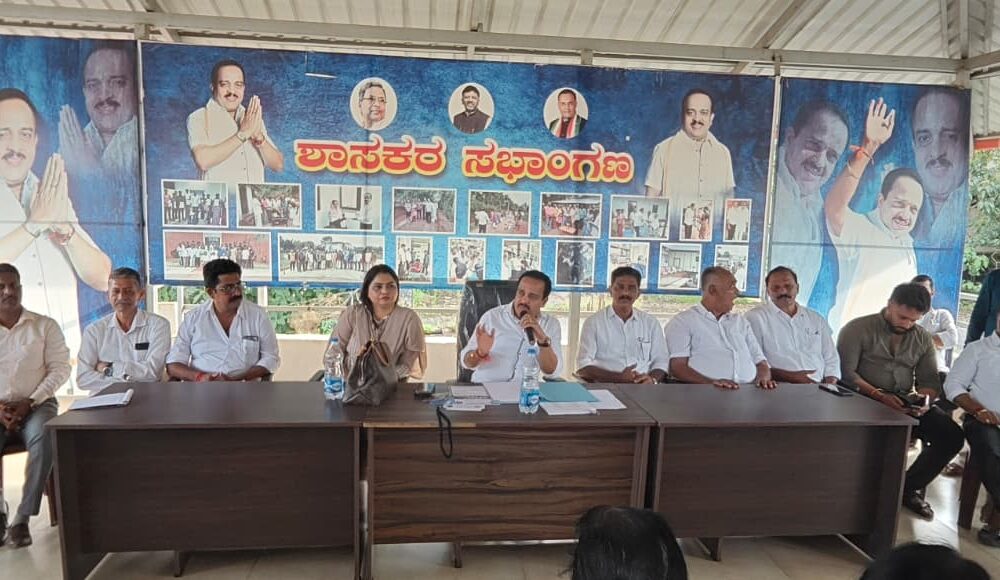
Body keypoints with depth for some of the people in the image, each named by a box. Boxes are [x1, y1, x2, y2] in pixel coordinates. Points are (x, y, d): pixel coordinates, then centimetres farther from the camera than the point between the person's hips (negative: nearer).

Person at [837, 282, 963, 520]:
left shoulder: (923, 338, 14)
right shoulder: (857, 329, -3)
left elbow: (930, 380, 9)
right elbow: (846, 372, -13)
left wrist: (925, 399, -15)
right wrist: (879, 395, -27)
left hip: (905, 406, 6)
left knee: (952, 435, -15)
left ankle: (908, 487, 5)